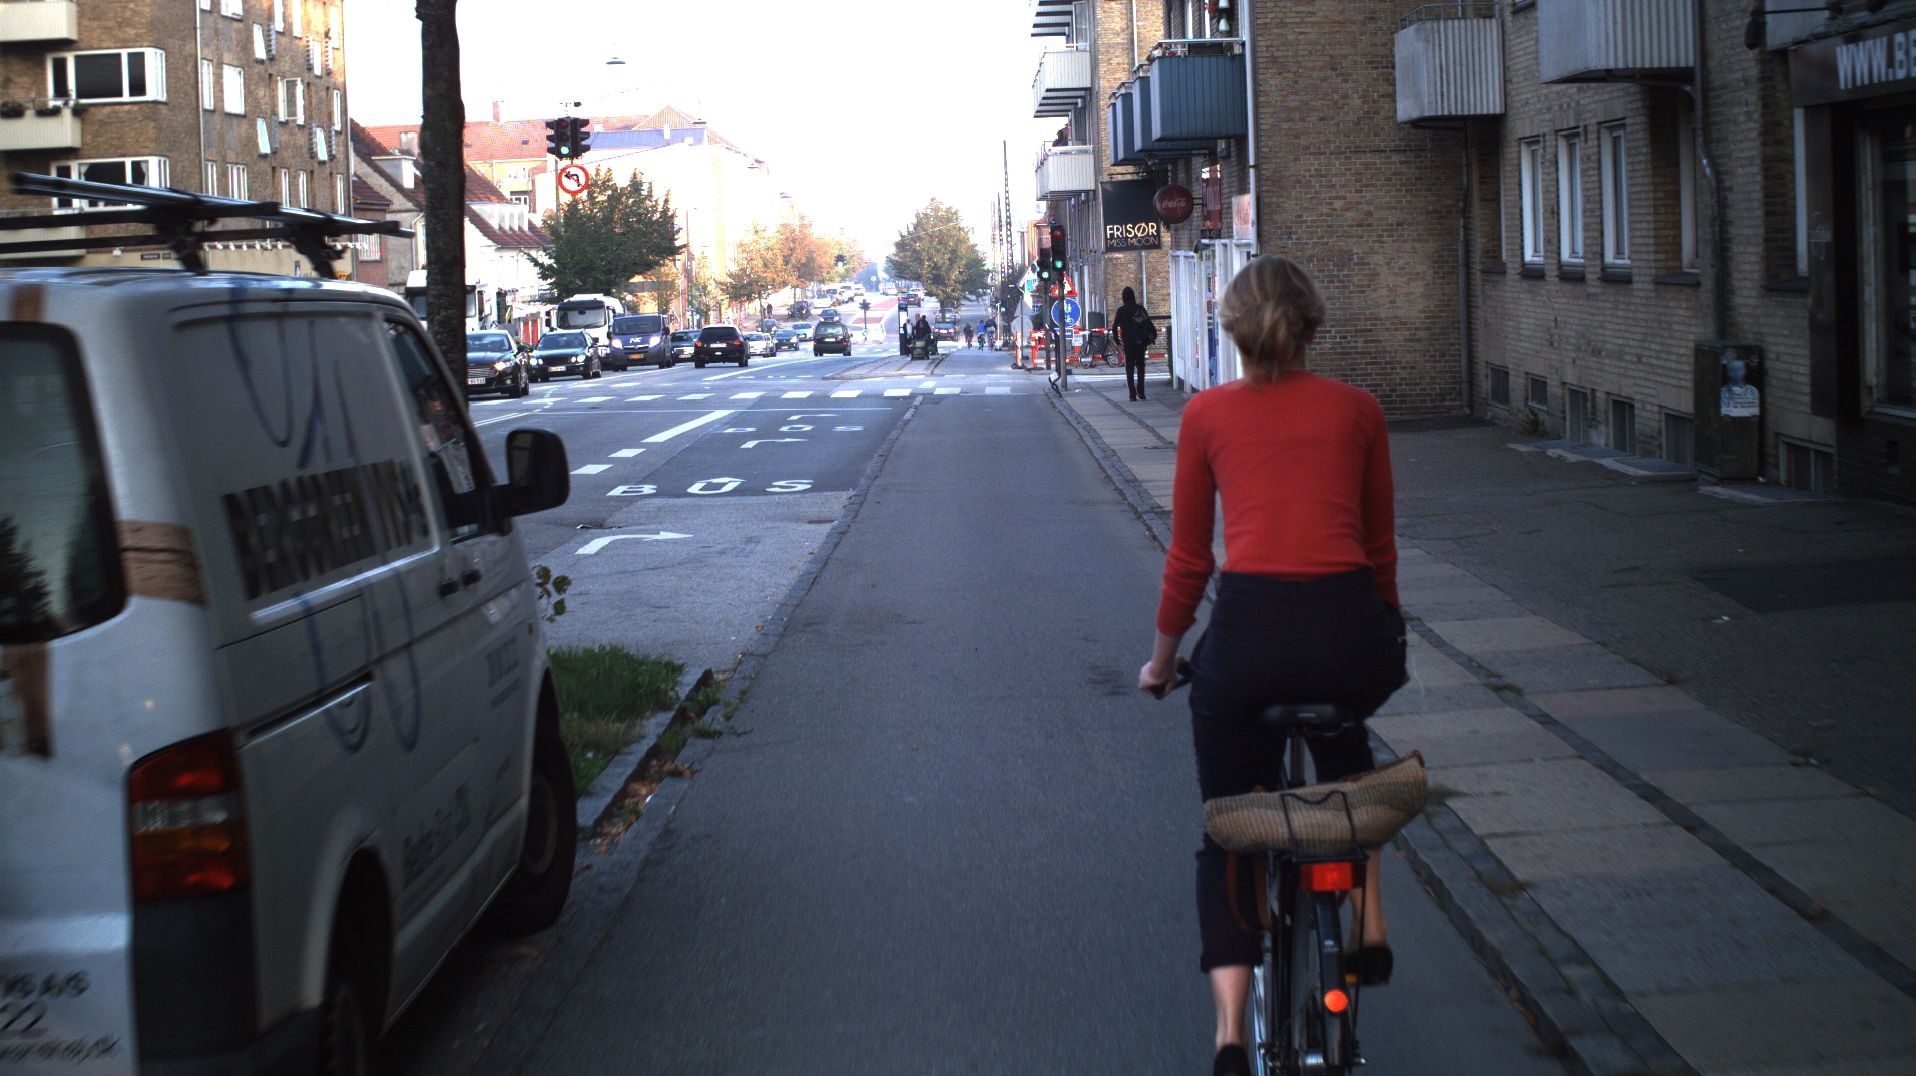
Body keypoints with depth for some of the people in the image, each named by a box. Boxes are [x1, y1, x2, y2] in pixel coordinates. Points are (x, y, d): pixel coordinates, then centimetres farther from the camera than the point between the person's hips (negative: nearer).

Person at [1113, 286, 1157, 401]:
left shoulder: (1121, 310, -5)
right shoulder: (1140, 308, 2)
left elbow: (1115, 327, -8)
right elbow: (1150, 324, 1)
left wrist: (1117, 341, 1)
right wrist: (1148, 339, 8)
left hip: (1128, 343, -2)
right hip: (1141, 343, 2)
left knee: (1129, 368, 3)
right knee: (1140, 367, 14)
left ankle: (1133, 394, -5)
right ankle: (1140, 393, 9)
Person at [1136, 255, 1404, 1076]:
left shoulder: (1207, 414, 7)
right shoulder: (1357, 409, 10)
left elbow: (1187, 559, 10)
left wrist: (1162, 658, 24)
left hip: (1248, 631, -2)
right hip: (1350, 629, 2)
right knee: (1344, 746, 38)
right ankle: (1368, 923, 26)